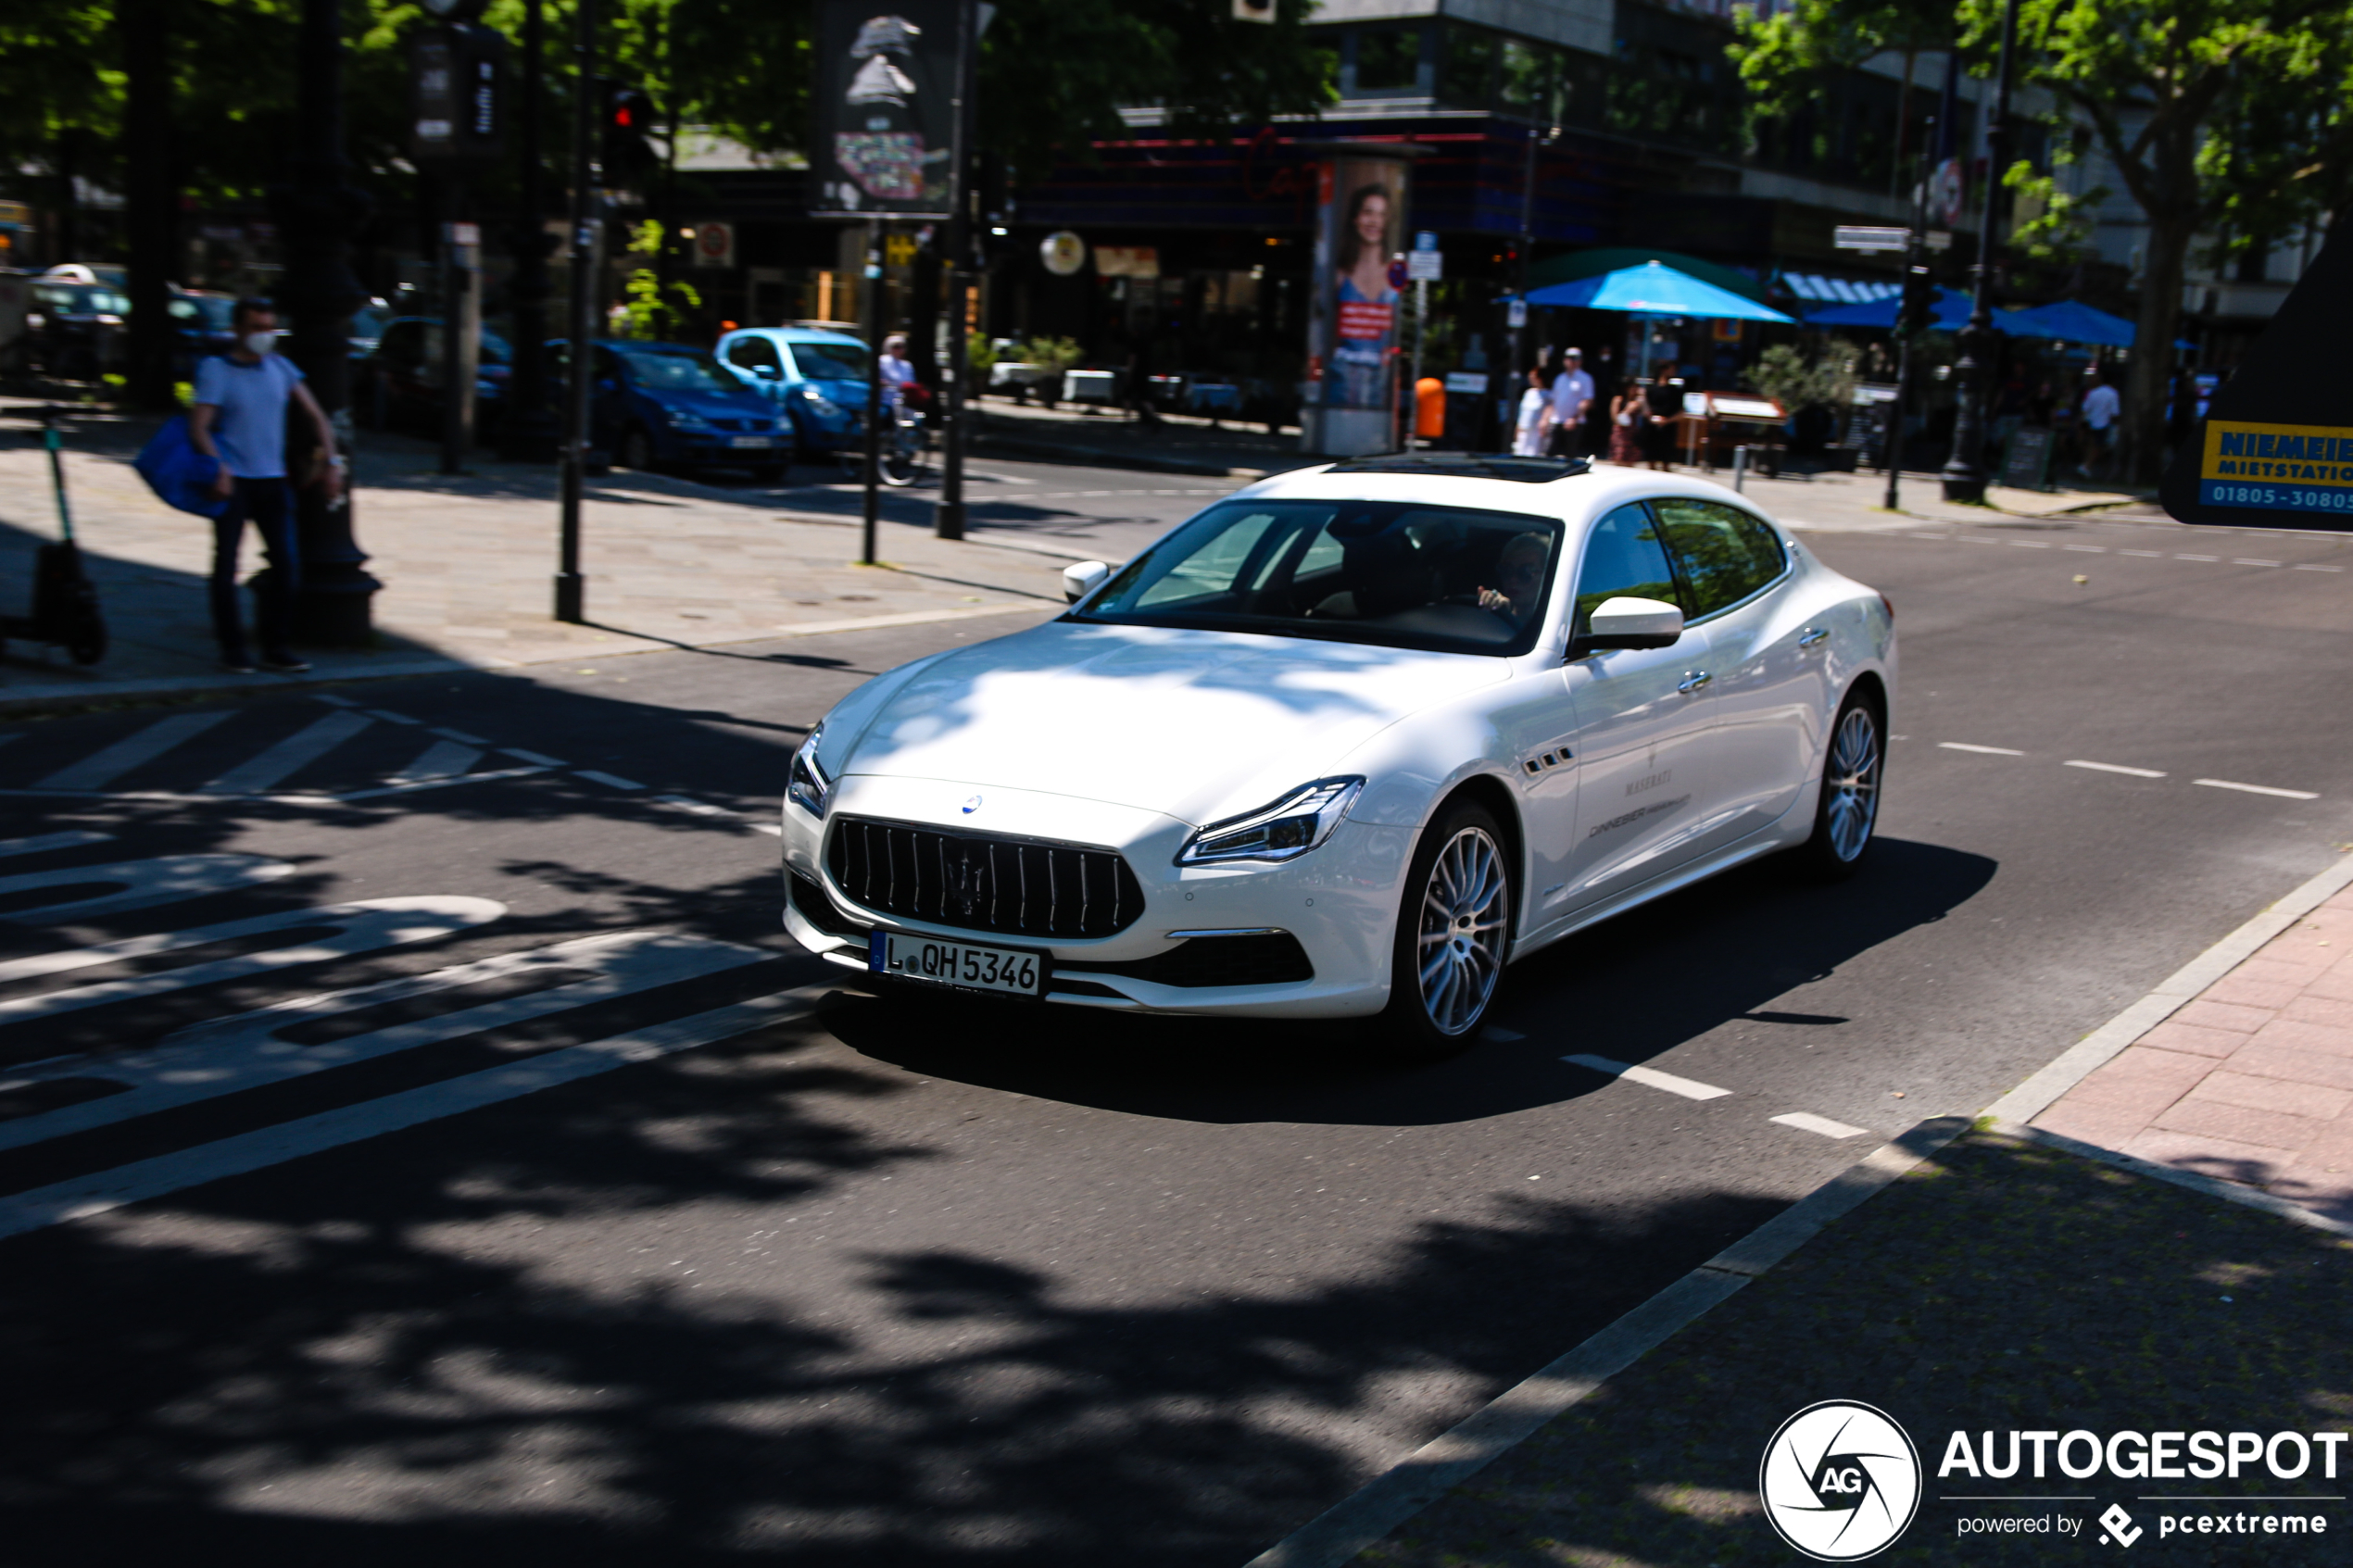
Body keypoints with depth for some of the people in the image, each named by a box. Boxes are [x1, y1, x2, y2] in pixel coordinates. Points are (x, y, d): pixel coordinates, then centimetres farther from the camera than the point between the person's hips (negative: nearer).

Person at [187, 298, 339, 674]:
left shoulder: (280, 367, 8)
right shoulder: (216, 369, -4)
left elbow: (316, 416, 11)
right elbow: (199, 427, -12)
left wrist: (332, 462, -1)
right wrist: (219, 467, -27)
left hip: (272, 480, 4)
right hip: (233, 481, -4)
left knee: (287, 564, -1)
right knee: (226, 566, -1)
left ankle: (277, 647, 9)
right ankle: (232, 650, 10)